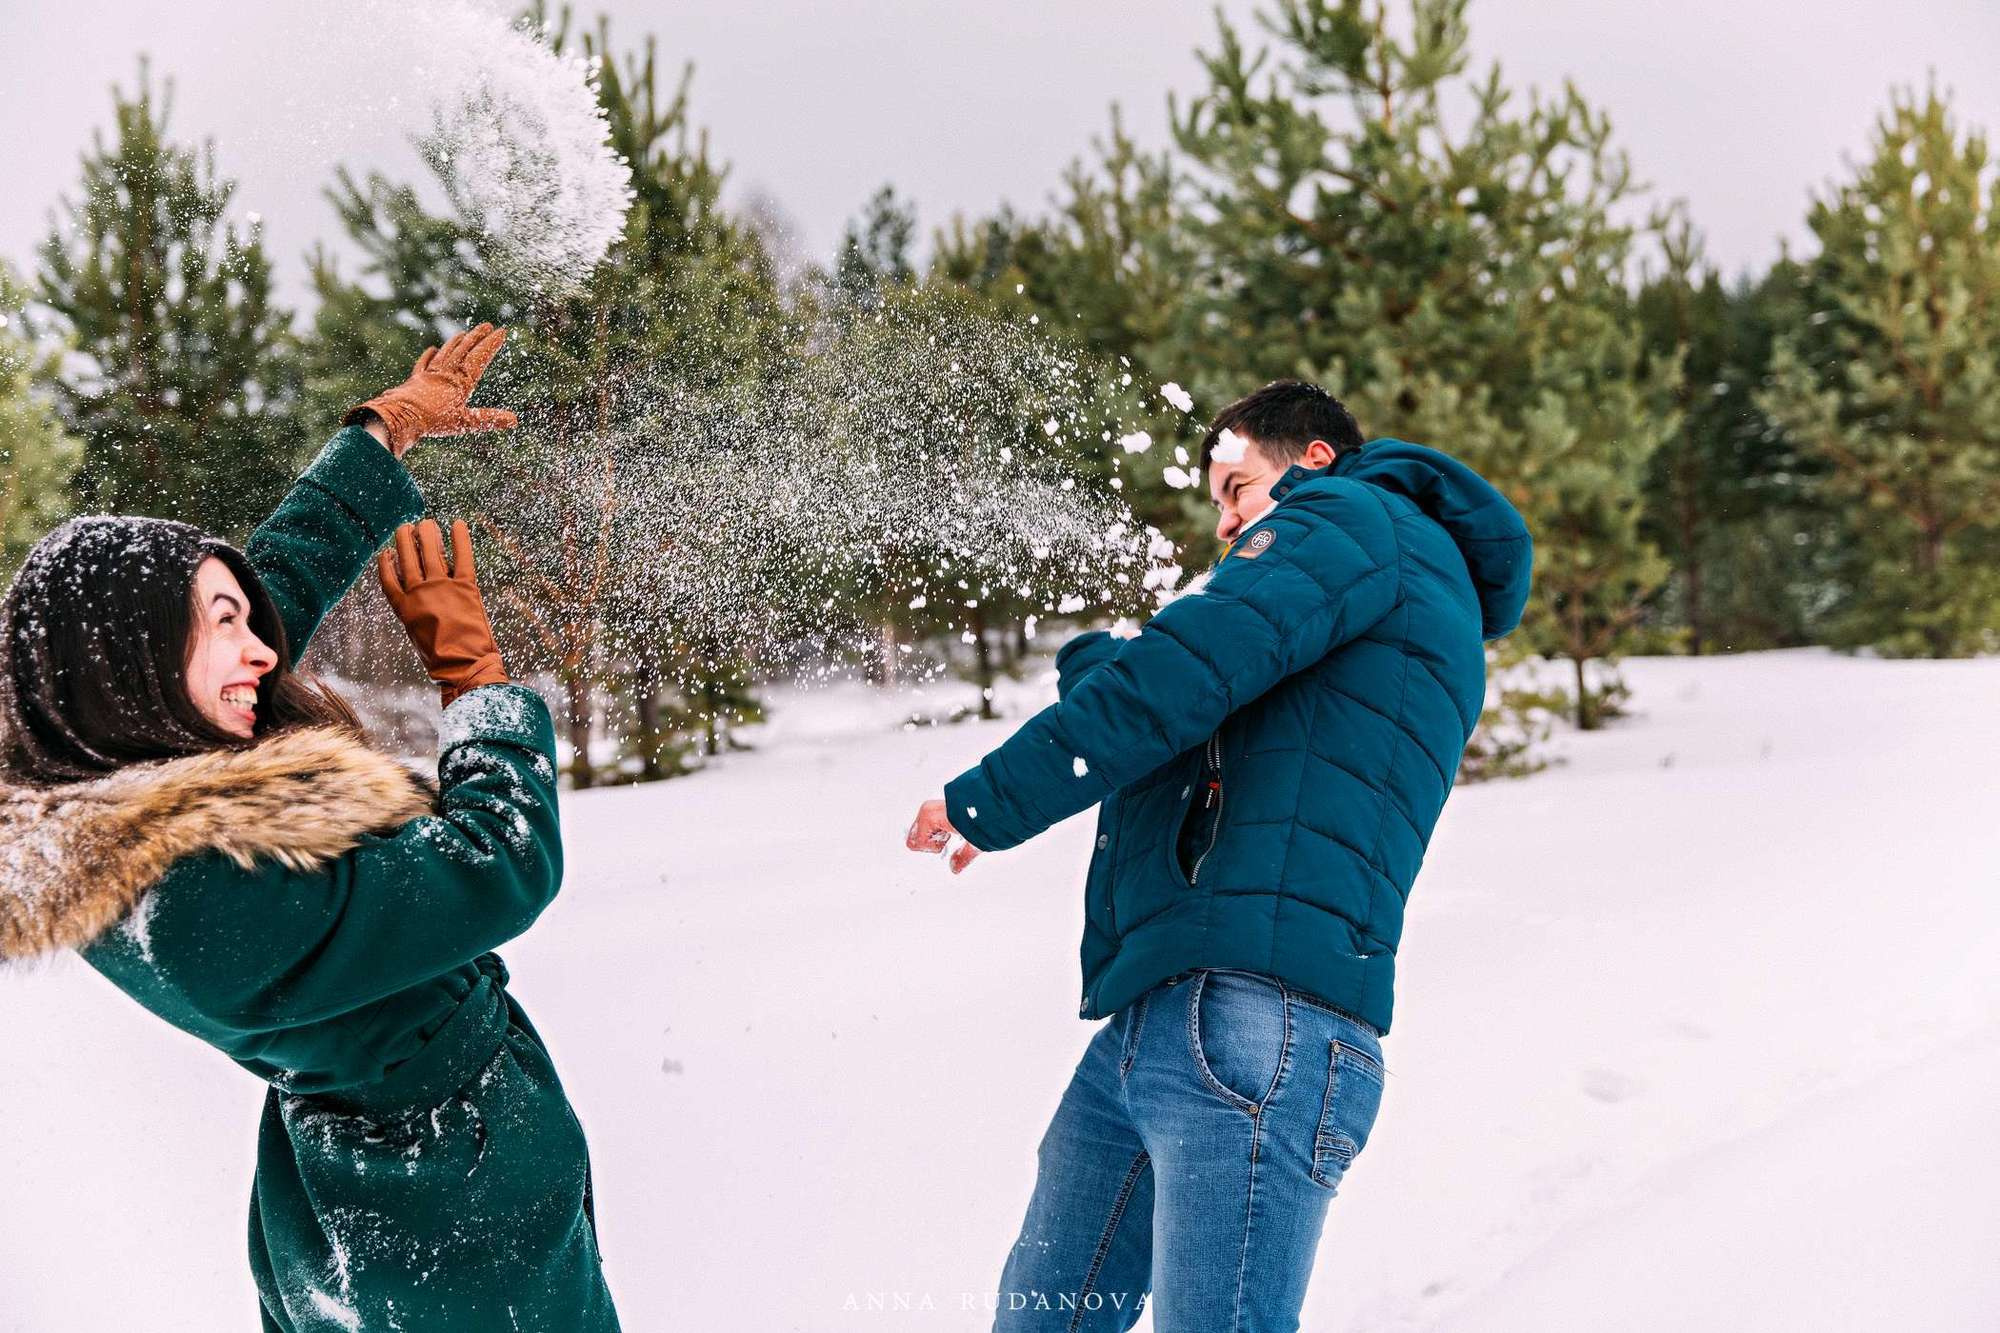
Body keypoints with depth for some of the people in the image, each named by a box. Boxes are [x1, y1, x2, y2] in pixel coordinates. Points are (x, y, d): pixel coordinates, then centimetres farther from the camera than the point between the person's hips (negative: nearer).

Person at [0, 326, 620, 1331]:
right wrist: (471, 668, -13)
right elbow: (503, 867, -26)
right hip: (464, 1227, -8)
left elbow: (286, 571, 3)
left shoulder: (85, 813, -7)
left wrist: (387, 429, 11)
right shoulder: (212, 894, -34)